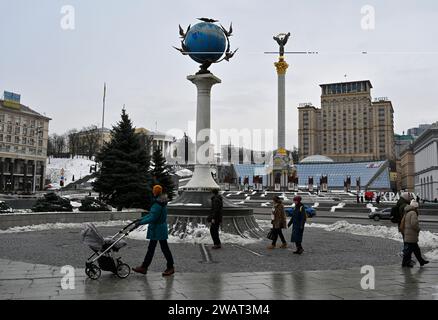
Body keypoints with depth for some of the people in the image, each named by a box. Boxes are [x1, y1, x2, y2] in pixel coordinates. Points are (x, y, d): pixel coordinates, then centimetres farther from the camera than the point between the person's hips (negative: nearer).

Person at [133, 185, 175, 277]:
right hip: (155, 230, 10)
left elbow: (153, 218, -25)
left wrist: (141, 222, -19)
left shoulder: (158, 204, -22)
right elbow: (152, 214, 17)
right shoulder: (161, 202, 10)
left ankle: (170, 267, 13)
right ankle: (144, 267, 19)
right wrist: (141, 219, 17)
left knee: (164, 248, 1)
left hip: (159, 230, -10)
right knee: (151, 248, 13)